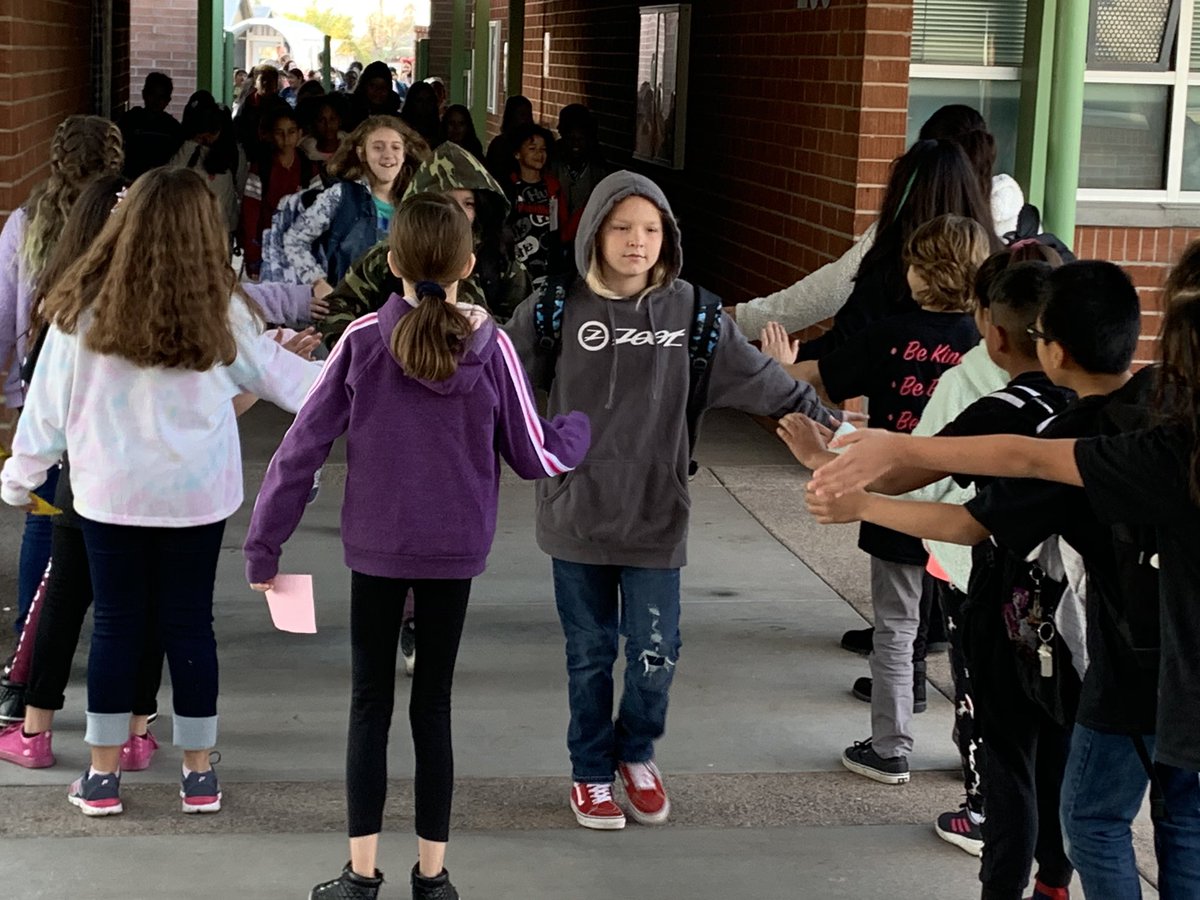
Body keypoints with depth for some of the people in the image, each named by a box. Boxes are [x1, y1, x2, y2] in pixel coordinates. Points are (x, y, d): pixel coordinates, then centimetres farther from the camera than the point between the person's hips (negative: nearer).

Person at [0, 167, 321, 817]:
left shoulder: (85, 309, -9)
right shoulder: (219, 313, -6)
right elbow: (271, 372, 10)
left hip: (109, 495, 0)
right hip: (197, 495, 1)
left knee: (115, 625, 9)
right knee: (190, 624, 10)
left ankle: (103, 773, 14)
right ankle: (198, 773, 18)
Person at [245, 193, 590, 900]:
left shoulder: (364, 340, -11)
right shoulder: (492, 348, -10)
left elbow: (303, 448, -9)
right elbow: (536, 458, -3)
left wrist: (263, 546, -1)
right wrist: (584, 423, 18)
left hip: (376, 550, -1)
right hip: (455, 553, 1)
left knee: (370, 705, 11)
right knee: (434, 706, 12)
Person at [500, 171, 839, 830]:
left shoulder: (689, 311, -3)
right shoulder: (558, 308, -5)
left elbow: (759, 378, 1)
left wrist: (825, 423, 0)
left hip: (656, 516, 1)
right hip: (577, 514, 0)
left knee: (656, 656, 3)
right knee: (590, 654, 11)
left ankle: (636, 754, 32)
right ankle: (592, 772, 31)